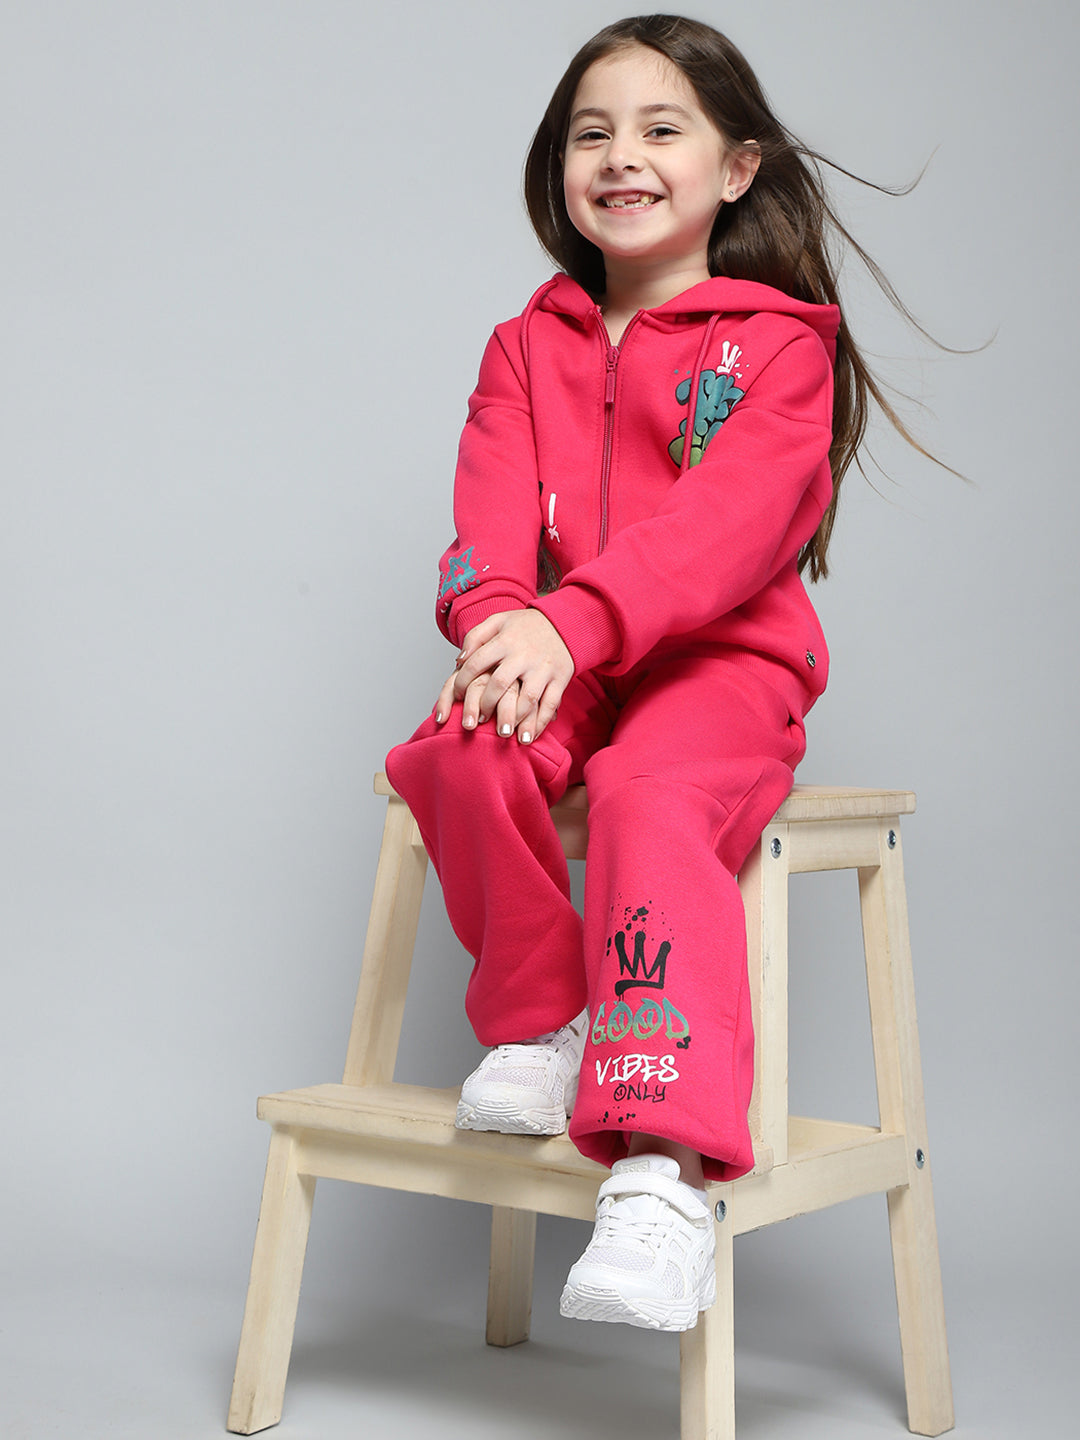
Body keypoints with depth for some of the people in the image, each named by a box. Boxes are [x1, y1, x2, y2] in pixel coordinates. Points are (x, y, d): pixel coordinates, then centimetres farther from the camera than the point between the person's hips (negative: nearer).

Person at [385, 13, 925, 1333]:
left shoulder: (780, 342, 2)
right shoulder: (528, 345, 17)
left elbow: (728, 518, -15)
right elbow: (495, 505, 1)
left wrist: (573, 621, -29)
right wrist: (500, 625, -22)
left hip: (721, 661, -4)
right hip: (554, 665, 4)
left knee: (653, 799, -35)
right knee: (463, 755, -28)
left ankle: (661, 1169, -40)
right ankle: (535, 1030, -8)